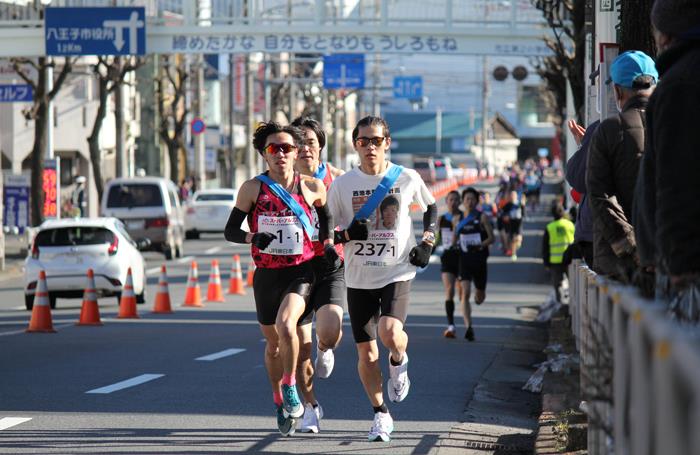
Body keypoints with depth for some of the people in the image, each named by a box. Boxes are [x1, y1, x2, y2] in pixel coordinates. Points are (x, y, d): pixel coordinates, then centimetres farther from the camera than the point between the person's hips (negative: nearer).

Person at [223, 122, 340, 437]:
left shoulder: (312, 188, 0)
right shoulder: (253, 188, -2)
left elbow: (326, 217, 20)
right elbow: (230, 230, 0)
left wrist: (328, 245, 4)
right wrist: (253, 238, -20)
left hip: (301, 272, -2)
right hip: (267, 275, 2)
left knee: (286, 326, -28)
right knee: (273, 343, 13)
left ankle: (290, 389, -9)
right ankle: (280, 401, 33)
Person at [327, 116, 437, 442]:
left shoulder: (407, 179, -1)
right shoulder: (342, 184, 0)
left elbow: (431, 207, 17)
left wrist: (427, 241, 4)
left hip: (397, 272, -2)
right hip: (358, 277, 2)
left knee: (390, 332, -24)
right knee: (366, 350, 2)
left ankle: (398, 361, 12)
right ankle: (380, 414, 17)